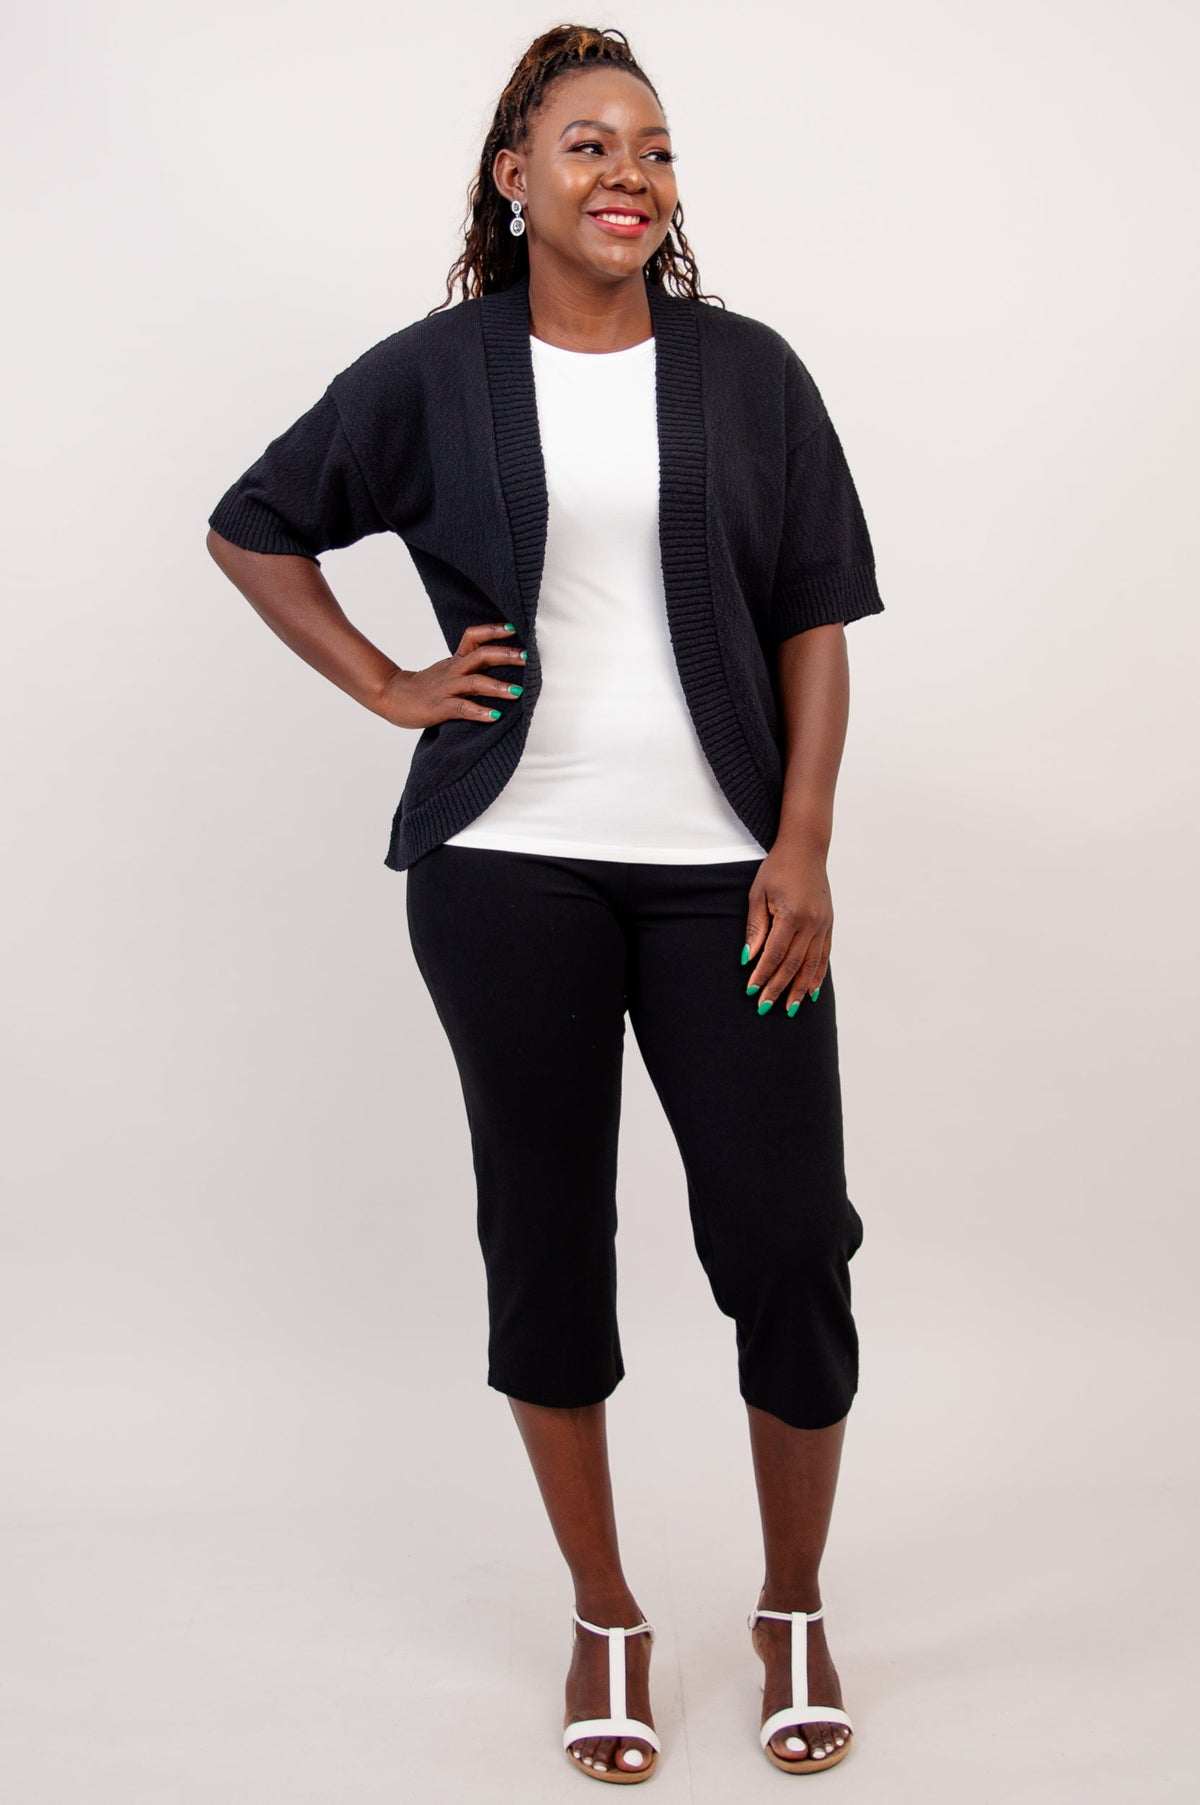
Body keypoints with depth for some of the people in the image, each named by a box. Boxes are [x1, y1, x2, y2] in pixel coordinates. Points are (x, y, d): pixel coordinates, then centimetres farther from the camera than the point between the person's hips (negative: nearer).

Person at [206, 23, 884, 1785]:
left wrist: (805, 848, -4)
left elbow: (816, 623, 5)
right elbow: (251, 528, 15)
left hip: (721, 872, 0)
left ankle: (796, 1610, 24)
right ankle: (606, 1619, 28)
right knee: (547, 1238, 7)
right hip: (508, 868, 0)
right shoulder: (434, 374, 5)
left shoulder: (748, 370, 7)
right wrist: (389, 688, 4)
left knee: (790, 1240, -1)